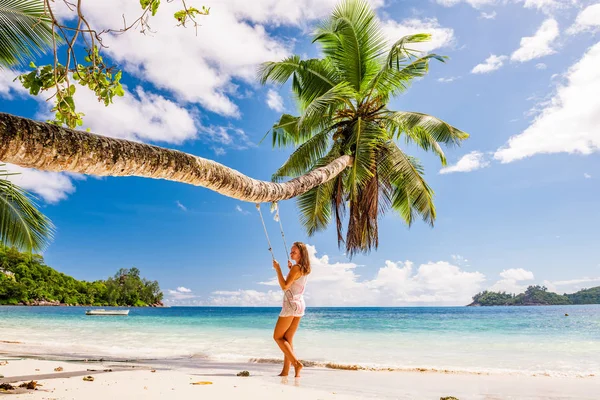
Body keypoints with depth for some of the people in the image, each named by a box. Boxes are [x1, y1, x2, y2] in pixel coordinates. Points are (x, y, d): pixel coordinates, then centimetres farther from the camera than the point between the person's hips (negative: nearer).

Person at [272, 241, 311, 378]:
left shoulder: (296, 268, -16)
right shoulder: (305, 269, 11)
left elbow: (284, 286, -22)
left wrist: (278, 269, -19)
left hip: (291, 304, -9)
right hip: (300, 305, 9)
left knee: (278, 337, 2)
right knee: (288, 339, 12)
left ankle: (296, 363, -7)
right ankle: (285, 370, 12)